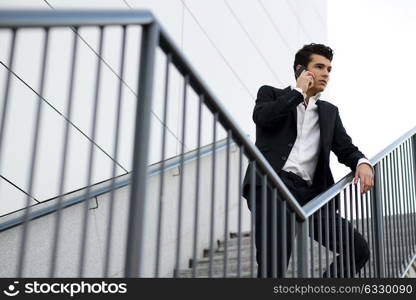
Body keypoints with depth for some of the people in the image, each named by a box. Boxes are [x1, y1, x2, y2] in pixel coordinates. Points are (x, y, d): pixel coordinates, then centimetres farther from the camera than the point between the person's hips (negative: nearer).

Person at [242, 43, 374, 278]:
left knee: (358, 250, -7)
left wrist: (362, 162, -5)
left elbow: (346, 148, 19)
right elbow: (262, 117, -5)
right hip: (272, 183, -5)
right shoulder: (272, 94, 18)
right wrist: (299, 91, 6)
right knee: (275, 262, -25)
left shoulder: (330, 112, 30)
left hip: (308, 194, 5)